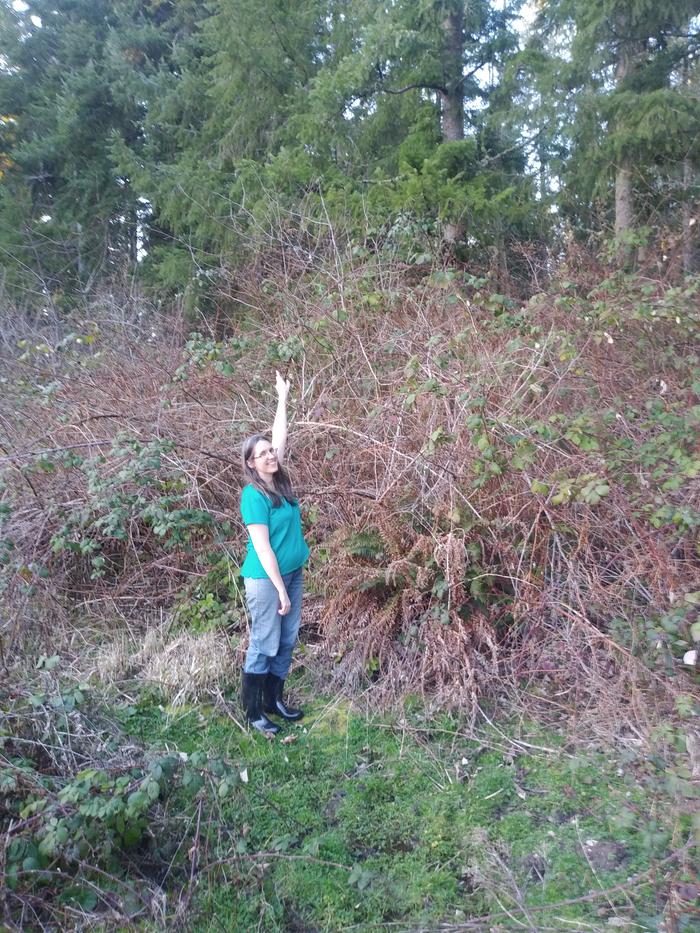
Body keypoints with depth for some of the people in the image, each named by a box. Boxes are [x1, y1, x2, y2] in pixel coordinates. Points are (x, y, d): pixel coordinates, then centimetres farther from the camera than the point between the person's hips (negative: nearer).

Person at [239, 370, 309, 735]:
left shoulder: (280, 480, 3)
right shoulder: (253, 495, -18)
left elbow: (280, 437, 14)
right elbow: (262, 547, -19)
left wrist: (282, 398, 17)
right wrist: (280, 588, -18)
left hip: (292, 572, 8)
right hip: (266, 578, -8)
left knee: (287, 641, 15)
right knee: (264, 645, 3)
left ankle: (274, 701, 30)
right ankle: (254, 713, 17)